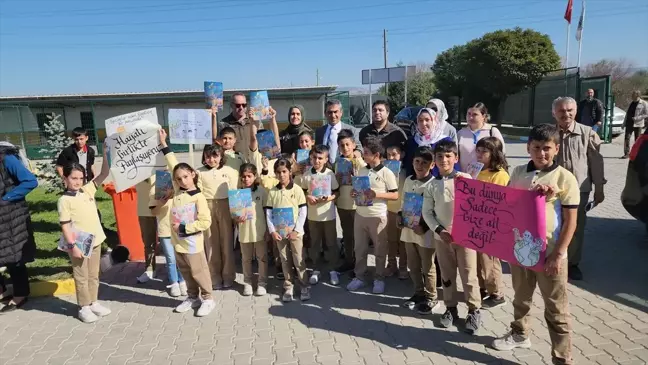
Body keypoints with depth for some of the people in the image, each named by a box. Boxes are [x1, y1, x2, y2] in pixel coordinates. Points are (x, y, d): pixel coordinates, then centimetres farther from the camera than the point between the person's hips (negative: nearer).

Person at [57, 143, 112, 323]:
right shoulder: (64, 200, -12)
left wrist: (105, 152, -14)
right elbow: (65, 226, -13)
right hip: (79, 244, -5)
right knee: (81, 277, 8)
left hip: (95, 240, 5)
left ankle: (94, 302, 31)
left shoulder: (88, 190, 2)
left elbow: (104, 174, -3)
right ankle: (84, 308, 21)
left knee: (94, 275, 17)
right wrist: (72, 246, -17)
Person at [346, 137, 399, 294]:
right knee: (360, 248, 13)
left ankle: (379, 278, 24)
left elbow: (395, 195, -8)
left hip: (378, 216, -5)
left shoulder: (386, 173, -9)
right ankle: (360, 276, 26)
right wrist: (354, 193, -4)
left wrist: (377, 194, -19)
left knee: (380, 249, 9)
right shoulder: (361, 170, 7)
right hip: (360, 215, 5)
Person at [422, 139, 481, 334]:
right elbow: (427, 212, 4)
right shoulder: (432, 185, 2)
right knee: (447, 275, 14)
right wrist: (439, 230, -8)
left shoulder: (465, 179, -4)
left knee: (469, 275, 4)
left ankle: (474, 311, 19)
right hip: (442, 237, 3)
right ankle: (450, 308, 29)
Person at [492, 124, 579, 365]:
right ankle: (520, 334, 45)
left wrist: (558, 254, -13)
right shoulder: (518, 173, 2)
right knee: (521, 298, 23)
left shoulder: (565, 178, -10)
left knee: (556, 310, 7)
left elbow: (570, 221, -9)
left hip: (549, 252, -4)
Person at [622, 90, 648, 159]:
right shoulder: (631, 103, 14)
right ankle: (626, 153, -5)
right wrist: (624, 123, 16)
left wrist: (637, 118, -20)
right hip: (629, 123, 4)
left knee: (637, 140, 3)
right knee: (627, 138, -6)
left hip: (638, 124, -4)